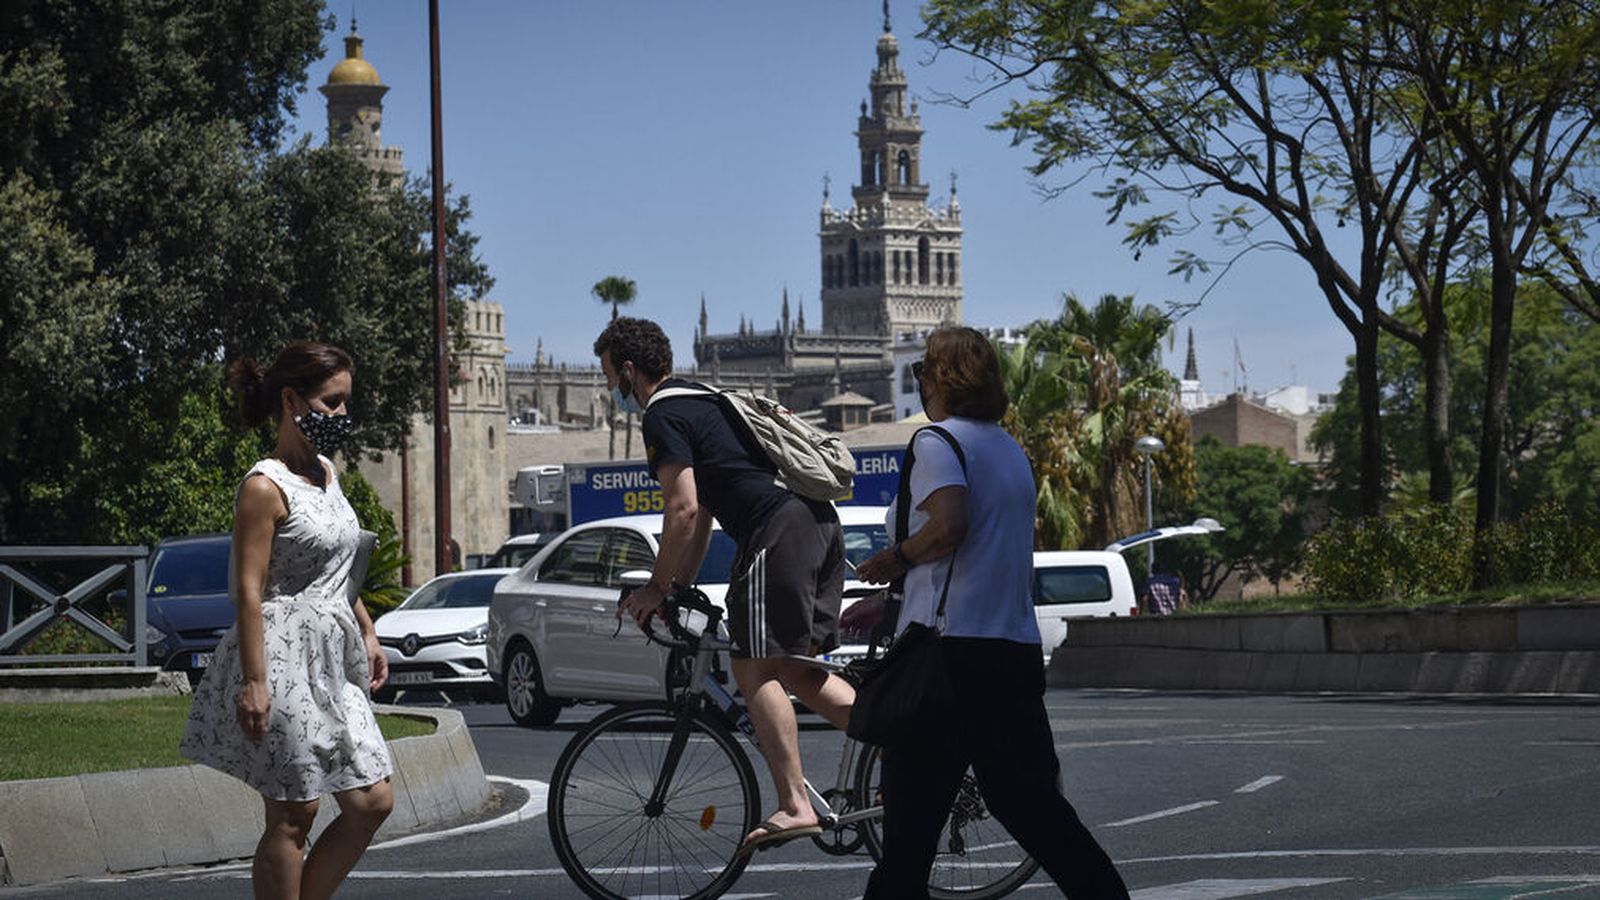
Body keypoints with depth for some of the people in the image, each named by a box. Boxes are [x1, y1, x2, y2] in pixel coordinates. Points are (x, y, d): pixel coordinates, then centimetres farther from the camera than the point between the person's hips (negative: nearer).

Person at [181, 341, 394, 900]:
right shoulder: (266, 487, -13)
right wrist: (254, 682, -22)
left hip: (332, 661, 9)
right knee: (291, 818, -4)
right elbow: (249, 592, -17)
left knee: (372, 803, 5)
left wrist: (366, 635, 21)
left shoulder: (325, 473, 13)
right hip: (284, 661, -9)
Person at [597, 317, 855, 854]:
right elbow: (703, 512, 31)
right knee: (796, 671, 13)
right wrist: (680, 587, 29)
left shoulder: (663, 417, -2)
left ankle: (795, 805, -13)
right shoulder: (703, 402, 29)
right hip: (821, 522, 10)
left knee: (757, 669, -7)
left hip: (778, 532, -10)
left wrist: (657, 588, -1)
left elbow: (684, 511, -10)